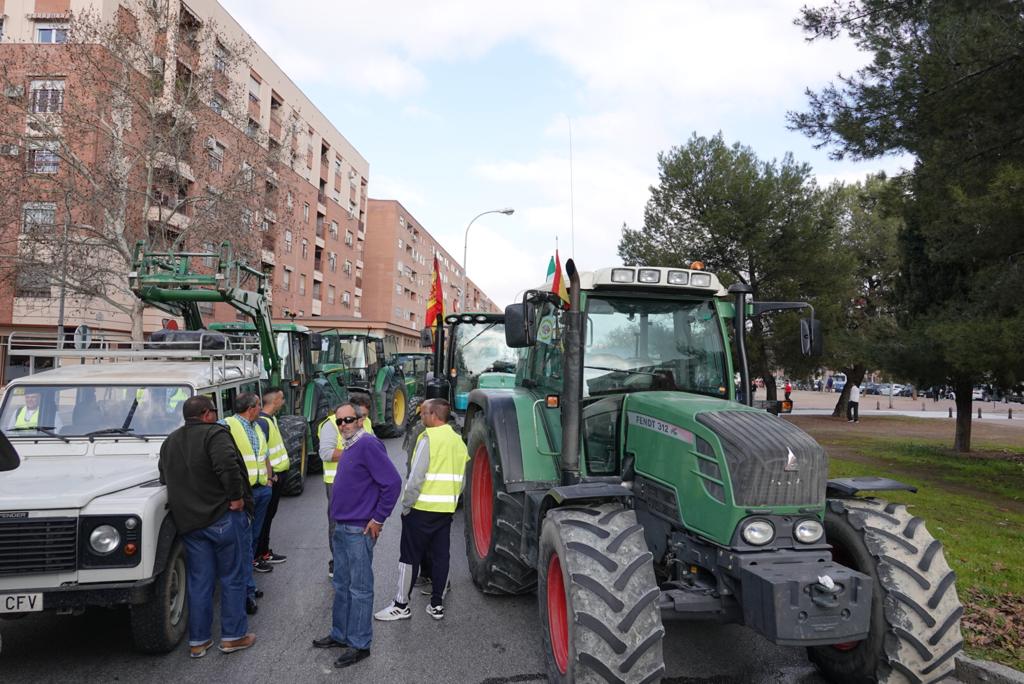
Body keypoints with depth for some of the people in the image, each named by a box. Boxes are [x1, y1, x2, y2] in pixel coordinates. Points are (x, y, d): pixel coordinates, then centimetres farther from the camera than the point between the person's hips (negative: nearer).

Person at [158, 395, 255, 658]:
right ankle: (233, 636, 15)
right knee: (233, 578, 7)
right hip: (224, 517, -6)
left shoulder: (169, 442, 11)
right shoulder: (214, 434, -13)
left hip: (187, 521, 6)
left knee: (199, 582, 13)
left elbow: (164, 478, 15)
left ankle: (198, 641, 19)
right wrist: (237, 497, -18)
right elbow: (227, 466, -28)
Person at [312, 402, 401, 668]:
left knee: (360, 589, 2)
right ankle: (340, 634, 33)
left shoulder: (368, 444, -17)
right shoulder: (349, 447, 12)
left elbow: (392, 482, -23)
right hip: (341, 528, 9)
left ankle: (359, 644, 13)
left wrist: (378, 519, -18)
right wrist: (339, 519, 17)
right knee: (342, 585, 19)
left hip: (359, 530, -9)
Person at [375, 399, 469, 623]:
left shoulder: (428, 438, -14)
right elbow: (461, 481, 13)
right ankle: (437, 605, 17)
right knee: (441, 556, 11)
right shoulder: (459, 441, 10)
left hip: (422, 509, -7)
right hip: (447, 510, 7)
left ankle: (401, 605, 11)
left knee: (410, 556, 3)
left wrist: (406, 506, -9)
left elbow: (416, 477, -18)